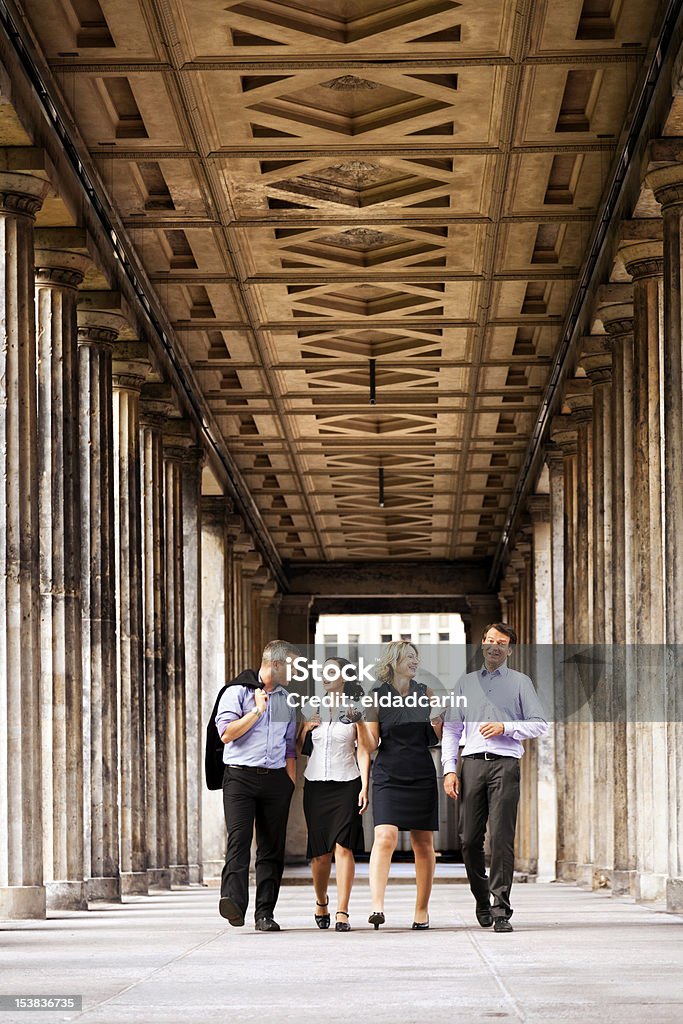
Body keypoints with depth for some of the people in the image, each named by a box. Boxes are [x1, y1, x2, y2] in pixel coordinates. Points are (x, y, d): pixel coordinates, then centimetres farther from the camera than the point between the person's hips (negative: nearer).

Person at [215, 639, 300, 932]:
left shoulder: (286, 699, 19)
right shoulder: (237, 692, 2)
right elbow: (226, 732, -10)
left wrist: (291, 784, 14)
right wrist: (258, 711, -7)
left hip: (275, 778, 5)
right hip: (240, 776, -5)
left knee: (273, 847, 1)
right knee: (239, 836, -20)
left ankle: (264, 913, 2)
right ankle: (233, 902, -33)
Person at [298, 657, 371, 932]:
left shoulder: (355, 711, 3)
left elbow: (363, 752, 1)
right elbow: (297, 748, 17)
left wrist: (364, 787, -8)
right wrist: (304, 728, -2)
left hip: (346, 783, -3)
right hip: (315, 784, 3)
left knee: (343, 847, -13)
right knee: (320, 851, 3)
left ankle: (342, 912, -15)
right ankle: (321, 902, 26)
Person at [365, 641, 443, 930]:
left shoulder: (424, 693, 10)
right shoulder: (377, 696, 1)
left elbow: (435, 739, 15)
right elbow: (372, 743, 1)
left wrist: (437, 721, -5)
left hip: (421, 776, 3)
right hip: (388, 775, -3)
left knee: (423, 843, 5)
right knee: (385, 838, -19)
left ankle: (422, 910, 14)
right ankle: (377, 906, -26)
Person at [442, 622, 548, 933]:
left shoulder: (520, 682, 11)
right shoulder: (466, 683, 18)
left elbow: (539, 724, 7)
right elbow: (451, 729, 15)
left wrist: (505, 727, -8)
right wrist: (449, 769, 4)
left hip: (505, 765, -3)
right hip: (472, 764, 3)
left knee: (502, 839, -10)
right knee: (469, 839, 0)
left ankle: (501, 910, -10)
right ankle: (482, 900, 20)